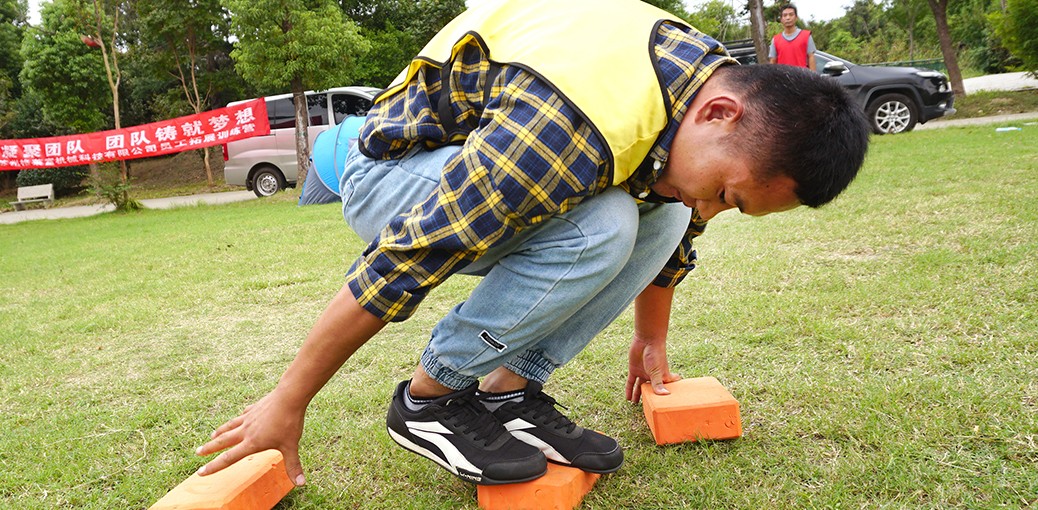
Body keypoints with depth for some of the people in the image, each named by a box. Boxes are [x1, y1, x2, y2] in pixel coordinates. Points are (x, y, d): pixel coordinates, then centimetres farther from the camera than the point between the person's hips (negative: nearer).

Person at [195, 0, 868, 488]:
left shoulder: (710, 77, -8)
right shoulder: (580, 122, -38)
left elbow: (679, 225, 11)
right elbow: (407, 259, -35)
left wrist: (651, 340, 22)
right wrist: (288, 403, -25)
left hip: (483, 168, 8)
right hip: (390, 167, -8)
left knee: (661, 216, -8)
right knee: (599, 226, -31)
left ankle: (510, 391, -3)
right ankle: (429, 398, -13)